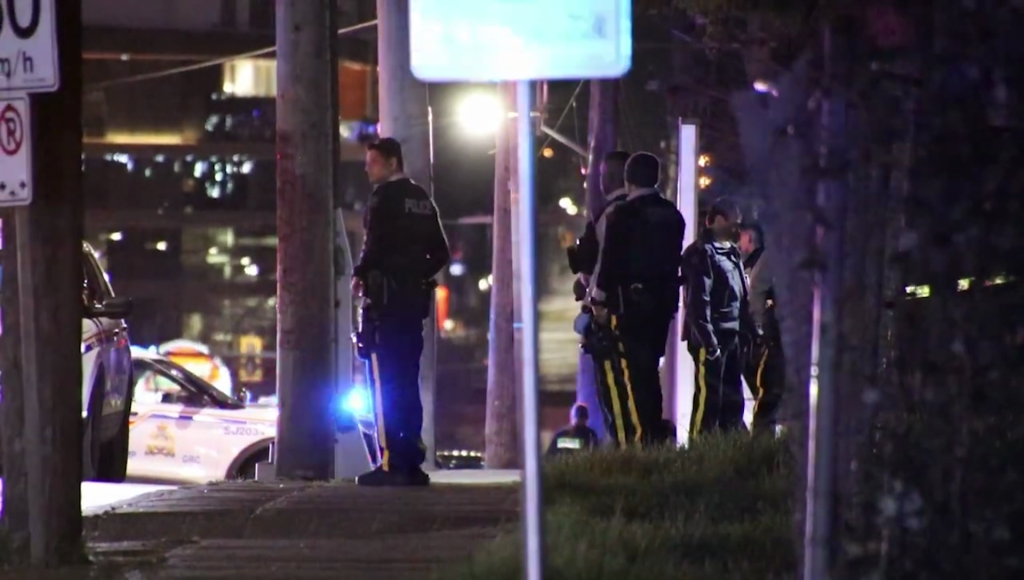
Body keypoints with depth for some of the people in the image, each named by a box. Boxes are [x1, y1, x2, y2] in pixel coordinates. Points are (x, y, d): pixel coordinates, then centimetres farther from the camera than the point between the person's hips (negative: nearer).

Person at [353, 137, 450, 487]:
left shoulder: (386, 196, -9)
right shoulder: (422, 200, 15)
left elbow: (375, 244, -19)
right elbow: (440, 253, 17)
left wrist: (359, 275, -4)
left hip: (385, 297, -8)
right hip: (414, 297, 8)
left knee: (386, 383, -7)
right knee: (407, 382, 11)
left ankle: (393, 462, -11)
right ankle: (412, 463, 10)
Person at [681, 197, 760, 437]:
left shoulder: (731, 252, 17)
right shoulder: (701, 253, -12)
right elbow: (698, 301, -18)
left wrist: (753, 330, 17)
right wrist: (709, 342, -23)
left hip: (731, 336, 9)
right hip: (710, 339, -9)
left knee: (733, 401, 13)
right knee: (708, 399, -9)